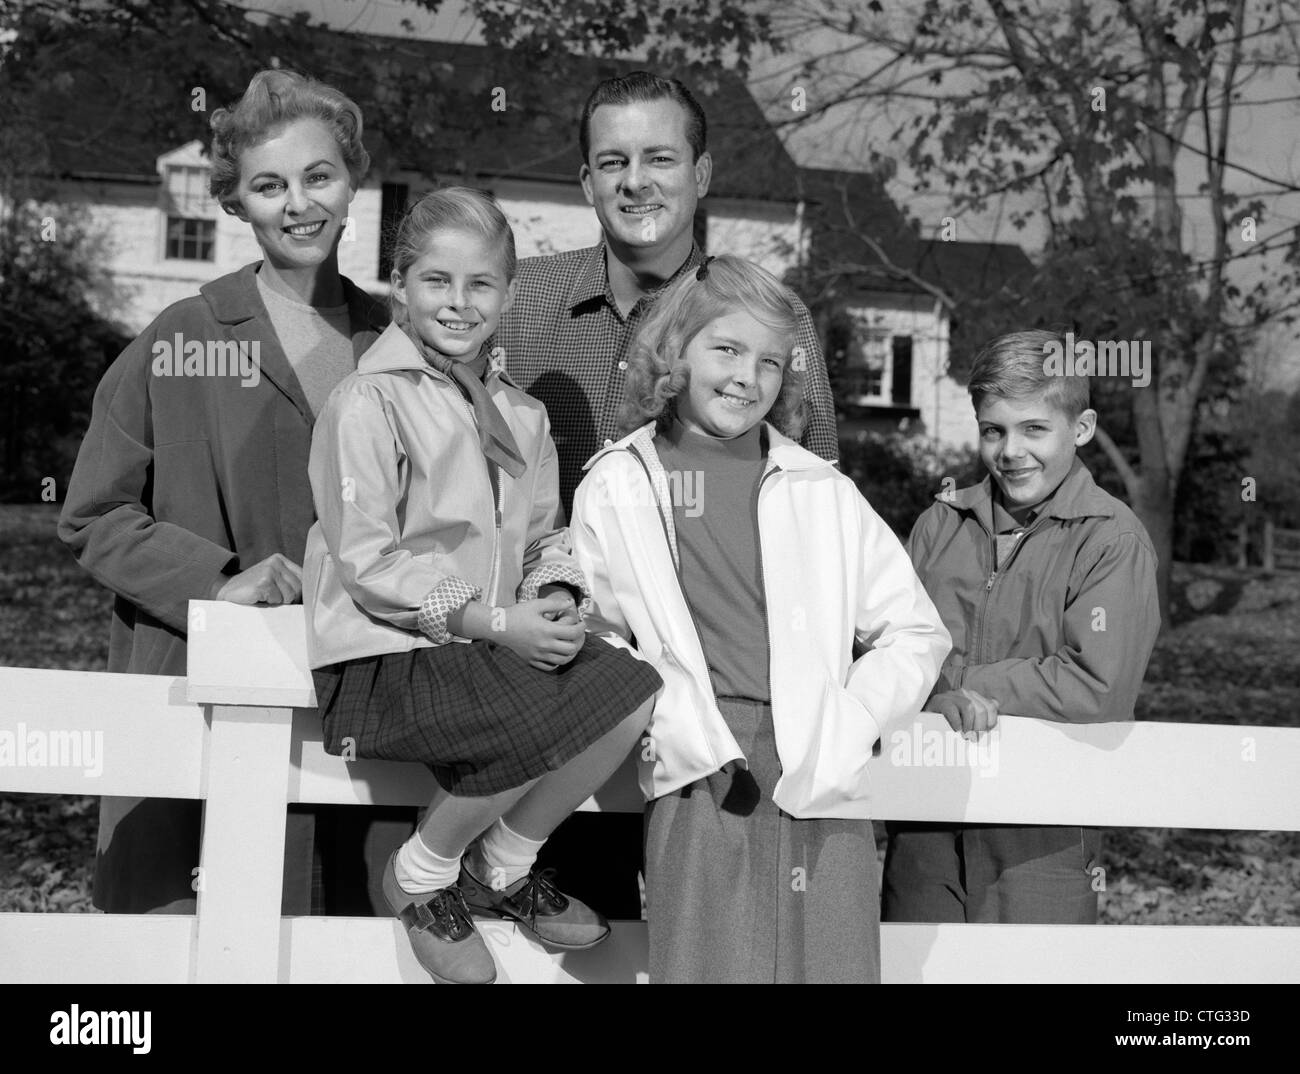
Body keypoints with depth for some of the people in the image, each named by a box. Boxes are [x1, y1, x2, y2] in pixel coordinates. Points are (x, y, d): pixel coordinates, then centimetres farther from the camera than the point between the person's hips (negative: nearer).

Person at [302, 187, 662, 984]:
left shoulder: (522, 416, 14)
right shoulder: (369, 402, -9)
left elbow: (544, 536, 19)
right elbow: (369, 563, -14)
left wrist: (557, 597, -5)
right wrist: (494, 623, -18)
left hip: (496, 640, 7)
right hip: (385, 652, -7)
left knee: (632, 692, -15)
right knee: (532, 729, -30)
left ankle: (503, 866, 6)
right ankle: (422, 878, 0)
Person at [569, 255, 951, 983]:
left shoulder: (824, 494, 11)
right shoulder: (617, 489, 8)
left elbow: (916, 632, 13)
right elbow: (593, 633, 7)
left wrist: (845, 729, 0)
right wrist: (677, 728, -7)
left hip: (822, 787, 2)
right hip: (701, 787, -1)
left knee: (832, 967, -1)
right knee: (710, 966, -7)